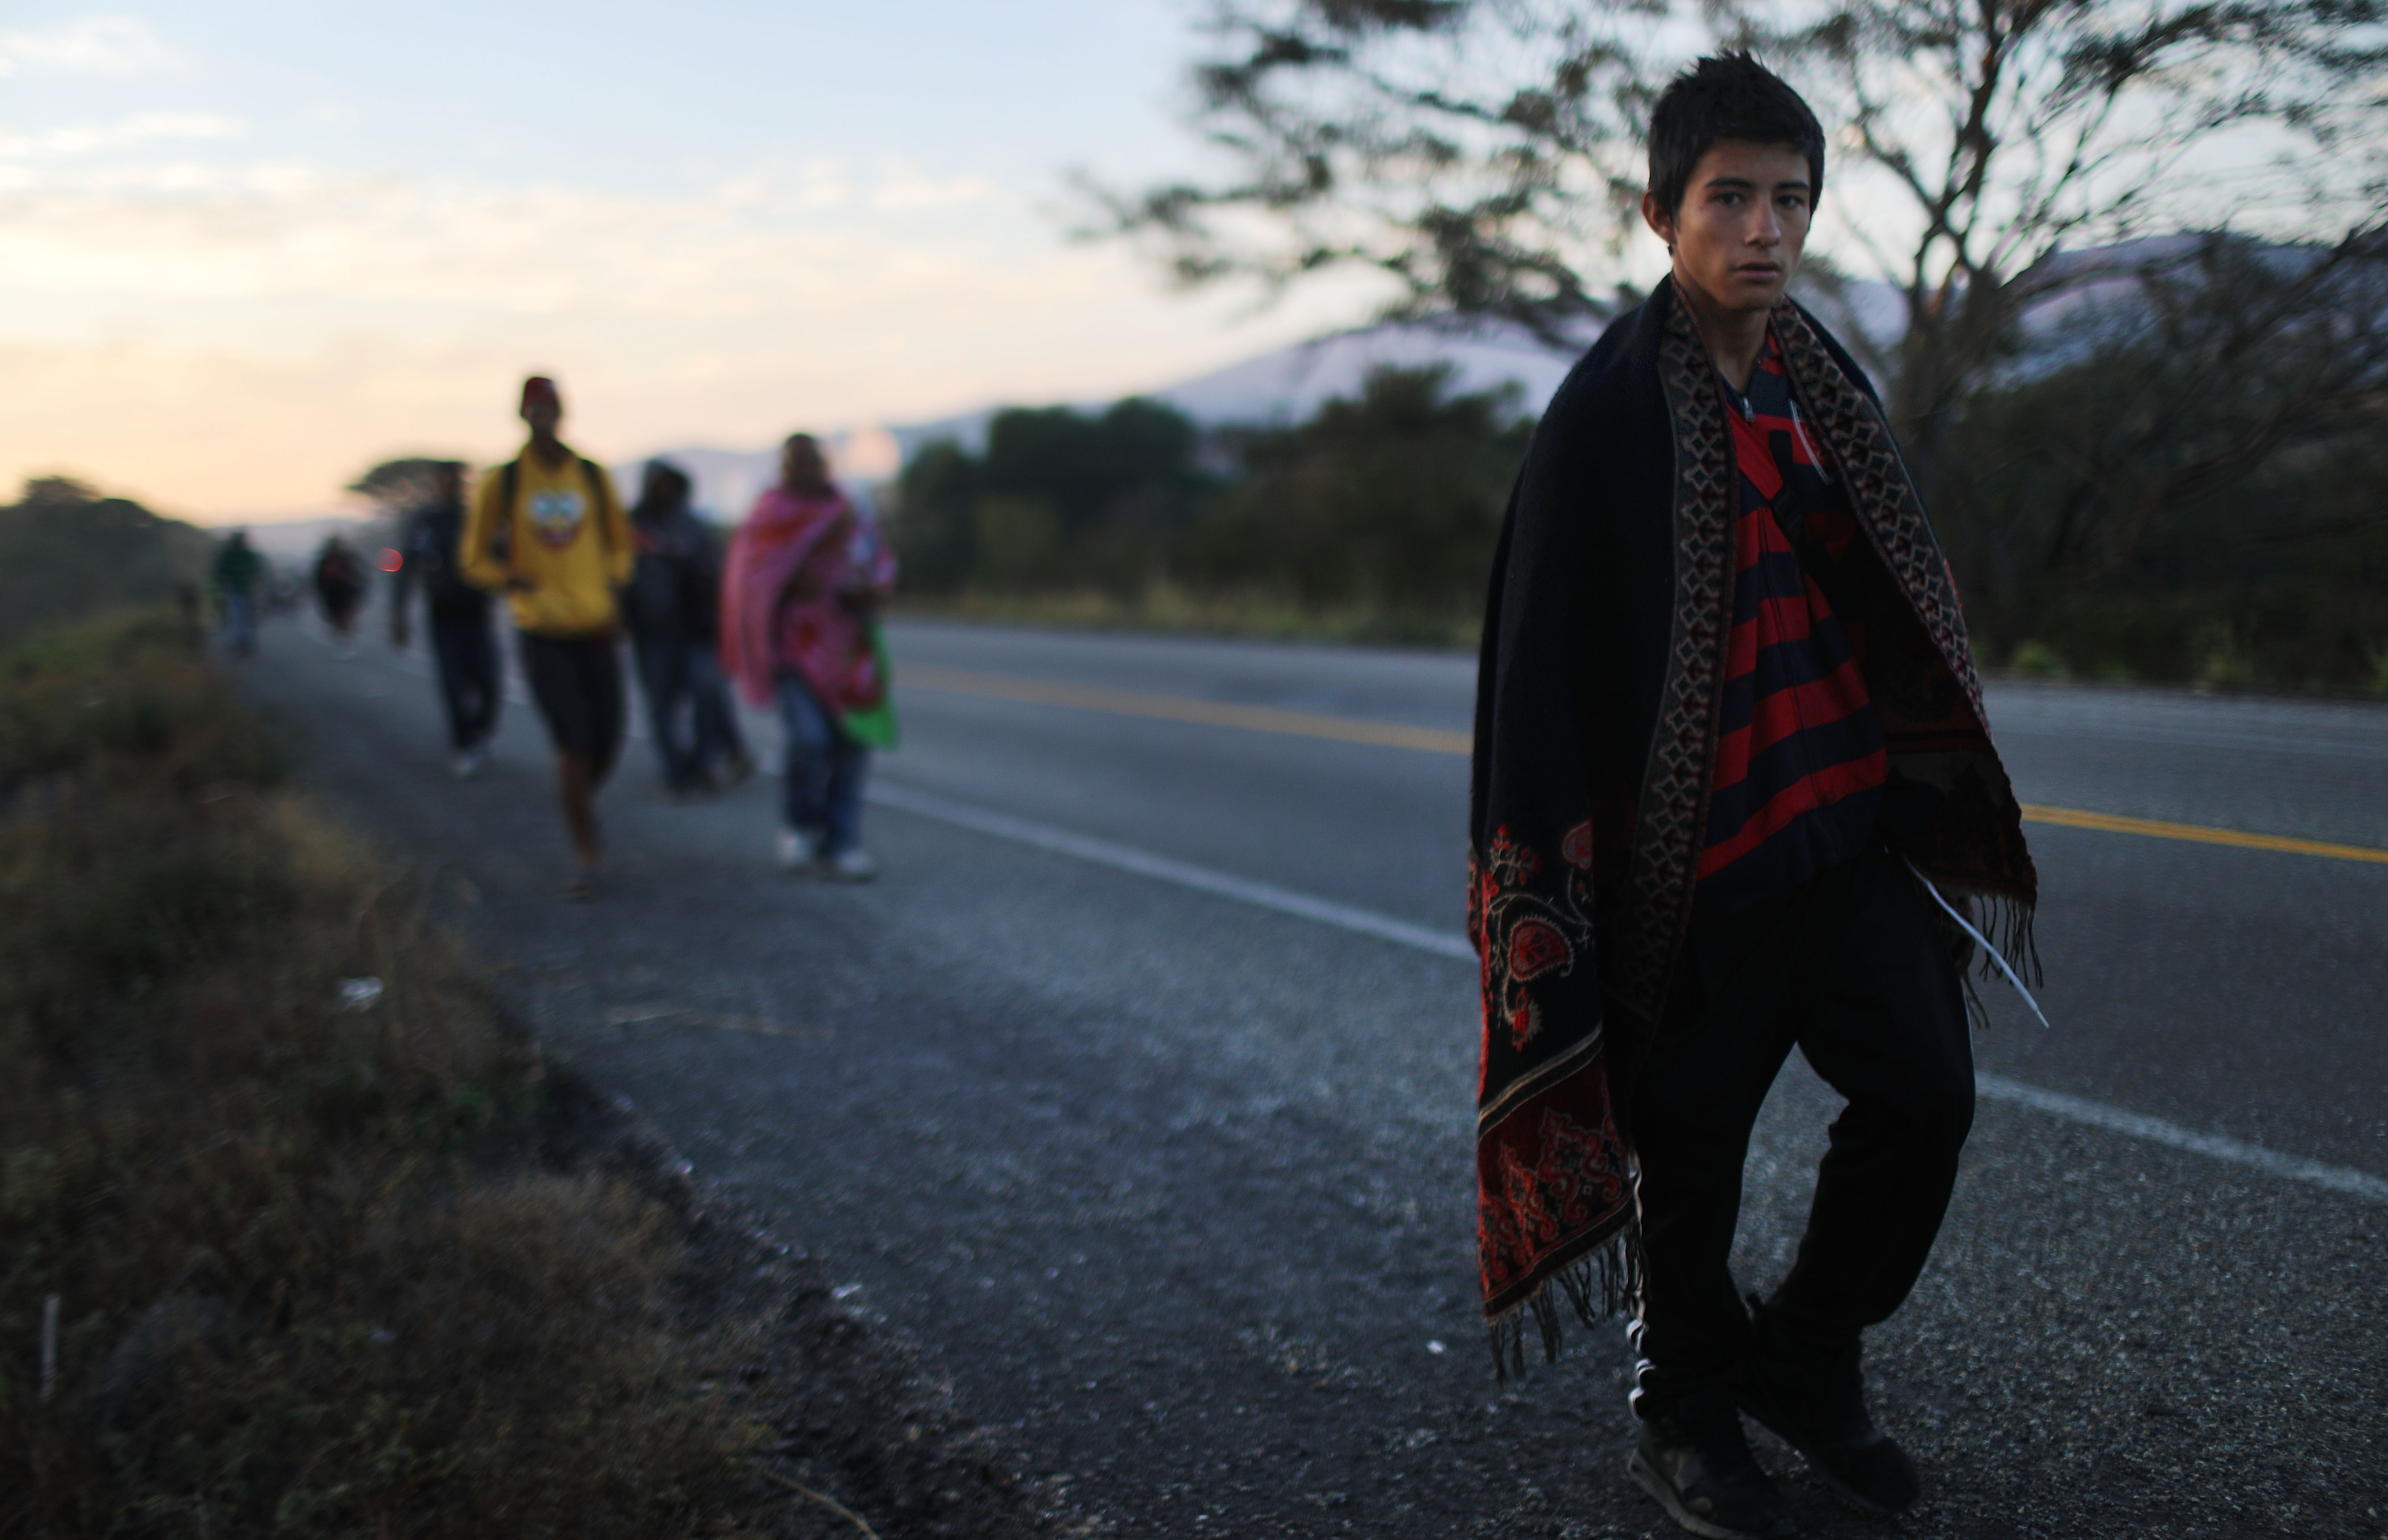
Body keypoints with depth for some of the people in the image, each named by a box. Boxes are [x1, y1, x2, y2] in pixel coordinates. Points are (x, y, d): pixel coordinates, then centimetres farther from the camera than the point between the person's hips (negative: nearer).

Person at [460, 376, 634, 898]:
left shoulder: (593, 477, 7)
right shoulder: (502, 482, 0)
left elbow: (620, 543, 20)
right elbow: (476, 561, 5)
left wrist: (613, 591, 2)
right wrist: (516, 582, -14)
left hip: (595, 631, 3)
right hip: (543, 634, -3)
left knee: (607, 742, 3)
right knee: (573, 742, -12)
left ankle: (581, 804, 36)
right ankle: (585, 853, 2)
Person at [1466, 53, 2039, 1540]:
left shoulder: (1823, 384, 9)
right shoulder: (1610, 408, -11)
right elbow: (1546, 637, -13)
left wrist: (1921, 786, 17)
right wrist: (1553, 871, -14)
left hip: (1843, 818, 6)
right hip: (1691, 844, -6)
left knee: (1927, 1089, 1)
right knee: (1693, 1139, 7)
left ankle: (1806, 1356, 25)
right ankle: (1687, 1415, 29)